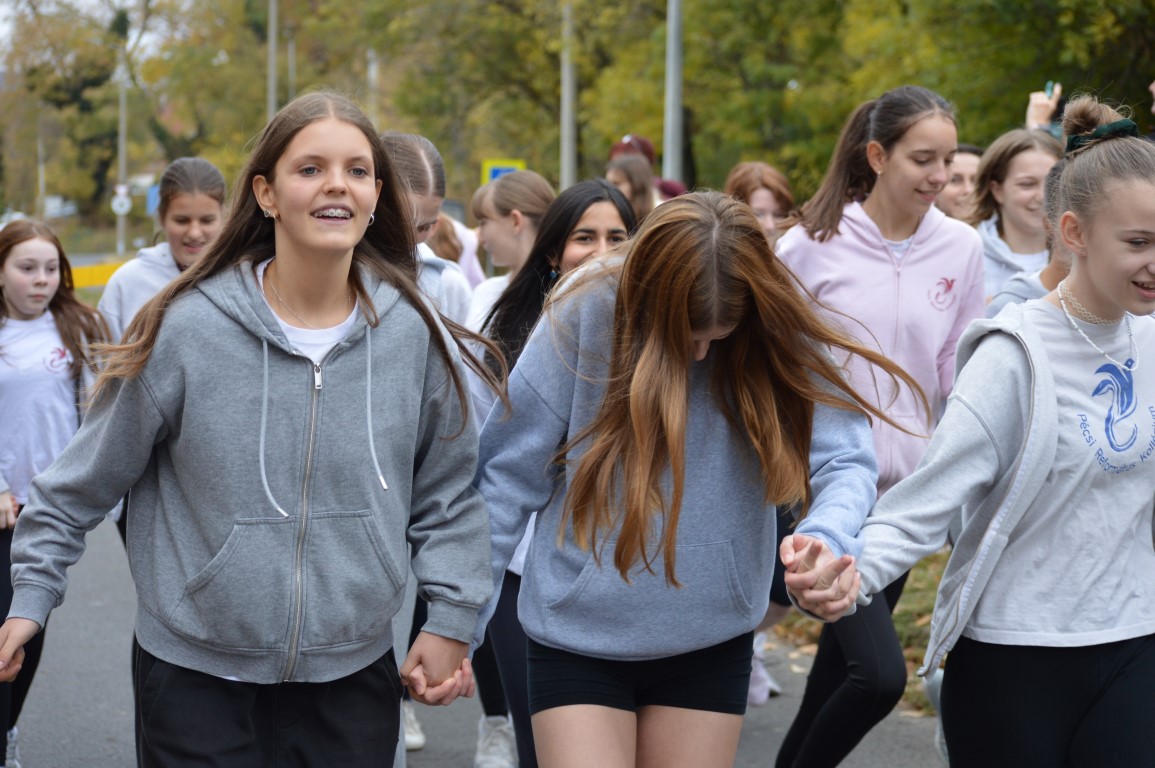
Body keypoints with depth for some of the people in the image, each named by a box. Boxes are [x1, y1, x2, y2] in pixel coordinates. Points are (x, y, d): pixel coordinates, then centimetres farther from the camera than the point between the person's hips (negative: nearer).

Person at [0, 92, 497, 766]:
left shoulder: (413, 332, -3)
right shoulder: (188, 328, -10)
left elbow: (448, 493, 10)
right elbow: (85, 478, 2)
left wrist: (451, 619, 6)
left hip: (354, 678, 2)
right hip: (197, 678, -2)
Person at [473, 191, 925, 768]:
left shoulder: (778, 339, -10)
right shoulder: (586, 316, -16)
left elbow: (844, 460, -16)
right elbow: (510, 475, -10)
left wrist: (827, 540, -40)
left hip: (711, 642, 2)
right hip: (578, 636, -2)